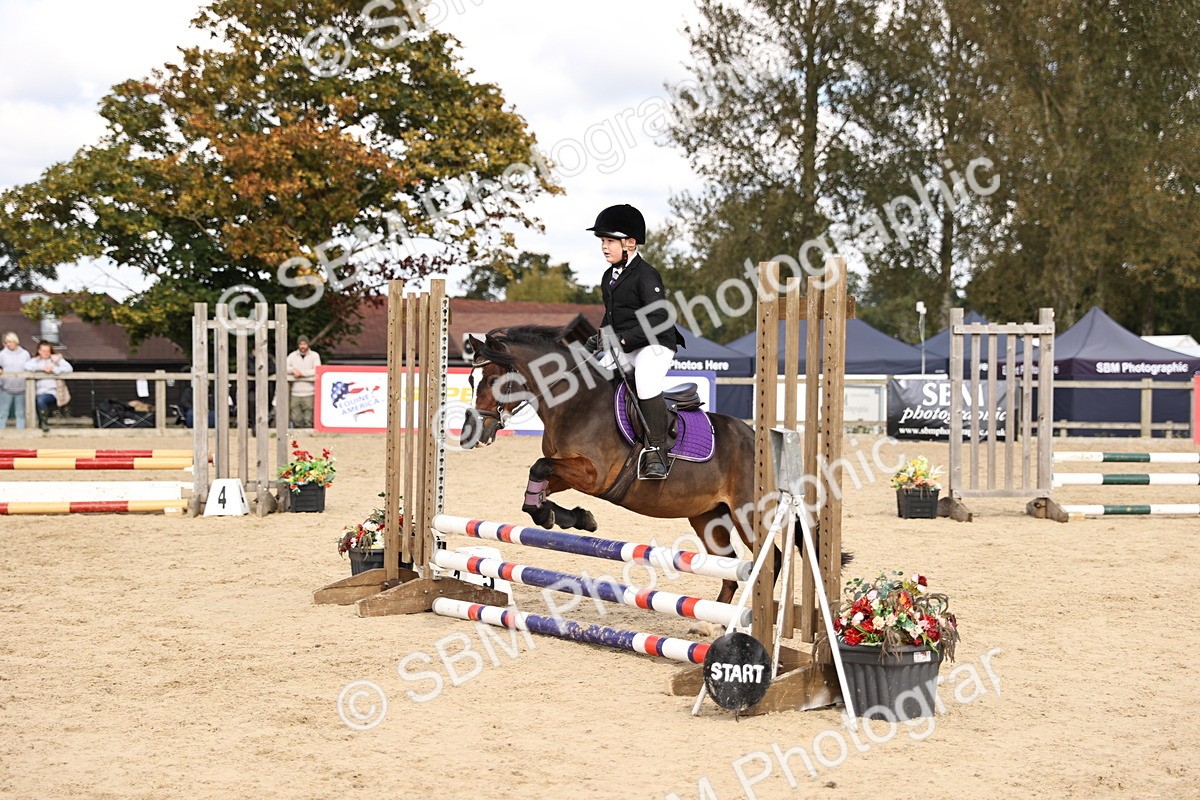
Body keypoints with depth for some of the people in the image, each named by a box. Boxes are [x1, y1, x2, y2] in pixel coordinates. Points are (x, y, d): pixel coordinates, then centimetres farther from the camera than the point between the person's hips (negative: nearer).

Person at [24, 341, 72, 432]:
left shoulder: (57, 359, 10)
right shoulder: (35, 360, 17)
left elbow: (69, 368, -4)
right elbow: (27, 366, -5)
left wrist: (54, 369, -14)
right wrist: (42, 368, -13)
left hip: (52, 393, -4)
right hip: (39, 393, 4)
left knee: (41, 400, -32)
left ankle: (44, 423, -19)